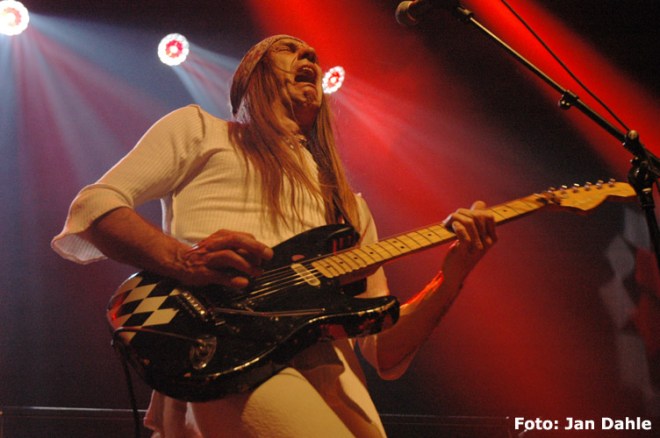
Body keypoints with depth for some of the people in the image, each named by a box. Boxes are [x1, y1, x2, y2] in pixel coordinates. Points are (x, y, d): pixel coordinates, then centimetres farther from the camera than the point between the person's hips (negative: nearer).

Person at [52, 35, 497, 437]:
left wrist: (452, 277, 5)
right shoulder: (199, 129, 20)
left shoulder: (347, 204, 29)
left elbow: (386, 352, 22)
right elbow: (88, 213, 6)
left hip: (329, 365, 5)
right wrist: (183, 261, -13)